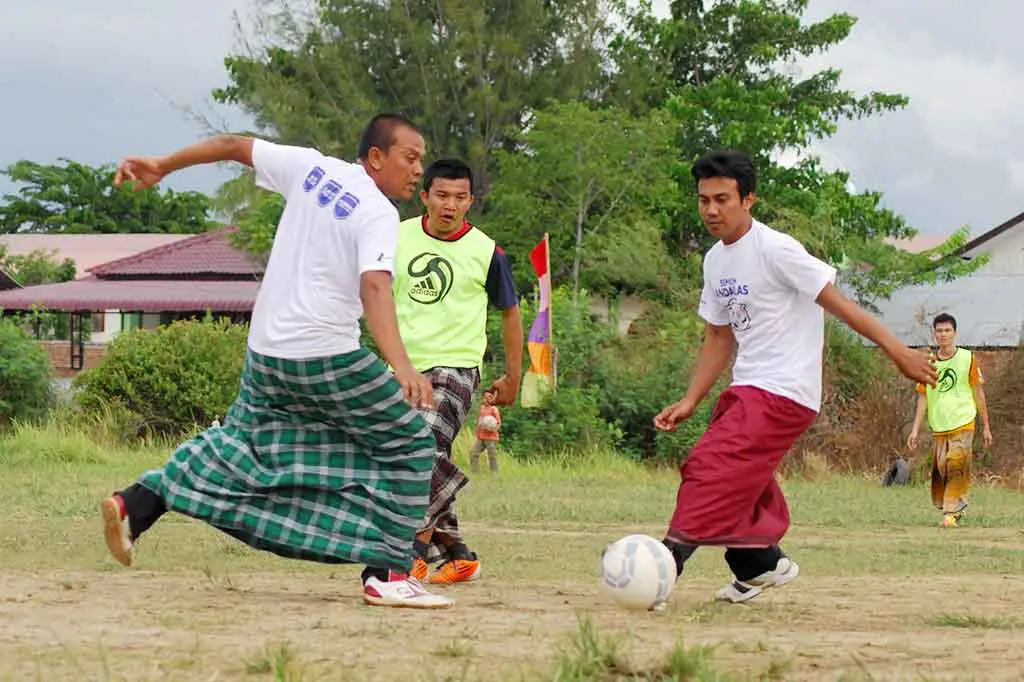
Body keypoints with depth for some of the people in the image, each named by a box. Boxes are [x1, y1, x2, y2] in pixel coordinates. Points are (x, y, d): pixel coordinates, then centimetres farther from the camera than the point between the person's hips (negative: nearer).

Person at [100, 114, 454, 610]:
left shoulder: (311, 168, 6)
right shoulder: (378, 214, -13)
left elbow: (235, 146, 14)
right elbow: (374, 288, -29)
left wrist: (162, 166, 27)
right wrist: (401, 367, -41)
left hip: (266, 351, 7)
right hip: (329, 357, -7)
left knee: (242, 442, 26)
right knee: (409, 446, 6)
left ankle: (135, 505, 16)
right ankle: (387, 573, -1)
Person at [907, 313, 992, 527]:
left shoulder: (967, 358, 3)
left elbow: (978, 393, 7)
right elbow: (923, 397, 12)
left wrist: (986, 427, 6)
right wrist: (916, 430, 6)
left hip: (963, 424, -3)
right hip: (939, 427, 3)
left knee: (957, 467, -15)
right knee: (940, 470, 0)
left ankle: (951, 512, -13)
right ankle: (957, 505, 16)